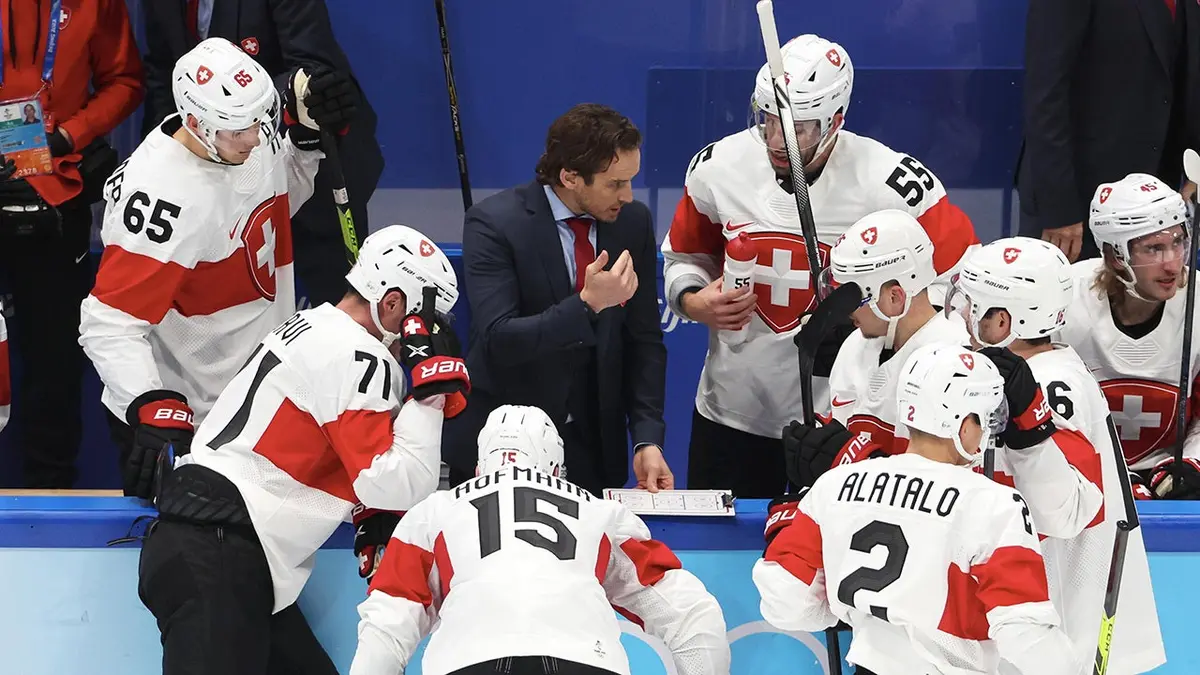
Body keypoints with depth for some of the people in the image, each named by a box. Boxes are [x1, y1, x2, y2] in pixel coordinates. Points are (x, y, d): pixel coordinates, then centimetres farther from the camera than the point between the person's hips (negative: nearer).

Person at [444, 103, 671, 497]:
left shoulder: (633, 222, -1)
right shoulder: (494, 223, -15)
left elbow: (644, 340, 3)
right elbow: (498, 341, -23)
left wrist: (647, 440, -7)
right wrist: (588, 304, -32)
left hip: (592, 450, 4)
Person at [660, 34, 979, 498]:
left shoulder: (889, 182, -18)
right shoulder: (716, 167, -6)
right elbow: (684, 254, 13)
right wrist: (693, 302, -7)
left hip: (842, 417, -3)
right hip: (731, 410, 3)